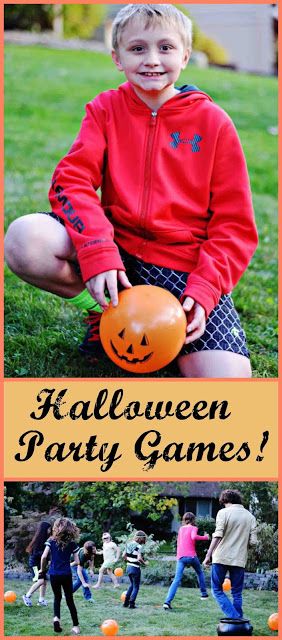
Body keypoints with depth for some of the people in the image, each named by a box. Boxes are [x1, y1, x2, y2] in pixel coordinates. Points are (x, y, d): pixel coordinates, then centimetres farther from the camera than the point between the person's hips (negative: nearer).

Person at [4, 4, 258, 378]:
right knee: (25, 239, -28)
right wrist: (98, 252, -27)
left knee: (226, 384, -23)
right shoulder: (105, 109, 5)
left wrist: (204, 290, -16)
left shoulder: (213, 122, 1)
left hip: (185, 263, -1)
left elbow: (235, 225, 0)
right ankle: (102, 308, 1)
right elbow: (71, 181, -9)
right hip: (118, 247, 1)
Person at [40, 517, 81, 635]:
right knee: (69, 600, 10)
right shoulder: (72, 543, -3)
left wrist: (42, 570, 4)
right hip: (66, 574, 0)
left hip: (54, 574, 1)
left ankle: (56, 617, -6)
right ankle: (76, 626, 8)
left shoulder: (51, 541, -3)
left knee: (57, 597, 19)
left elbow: (44, 556, -12)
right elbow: (77, 562, -2)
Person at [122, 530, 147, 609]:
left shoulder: (128, 544, 6)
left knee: (132, 584, 24)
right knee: (136, 586, 6)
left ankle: (126, 602, 23)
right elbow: (139, 558, -25)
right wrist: (144, 563, -8)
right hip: (135, 568, -7)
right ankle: (131, 603, 2)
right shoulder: (139, 546, -16)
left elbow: (123, 556, 7)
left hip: (128, 567, 7)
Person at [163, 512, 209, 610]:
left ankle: (167, 601, -19)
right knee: (200, 573, 26)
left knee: (177, 580, -4)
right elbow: (194, 537, -19)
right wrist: (205, 537, -8)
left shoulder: (181, 529, 17)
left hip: (180, 557, 3)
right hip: (191, 556, -3)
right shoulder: (193, 528, 2)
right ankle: (204, 593, 30)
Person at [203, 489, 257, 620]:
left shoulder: (224, 512, -3)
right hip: (240, 559, 4)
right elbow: (253, 541, 4)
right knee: (237, 593, 13)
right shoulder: (250, 517, 10)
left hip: (221, 557, -4)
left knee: (217, 589, 5)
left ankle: (234, 617, -10)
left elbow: (217, 536, -12)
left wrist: (208, 555, -10)